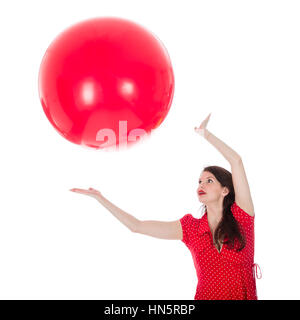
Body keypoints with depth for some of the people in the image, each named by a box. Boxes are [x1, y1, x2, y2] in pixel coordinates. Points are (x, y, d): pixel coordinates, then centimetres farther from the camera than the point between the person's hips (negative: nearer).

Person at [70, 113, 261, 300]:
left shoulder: (240, 218, 2)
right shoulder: (190, 228, 9)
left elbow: (236, 161, -3)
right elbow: (136, 225, 10)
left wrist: (205, 134, 4)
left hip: (245, 295, 0)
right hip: (206, 295, 1)